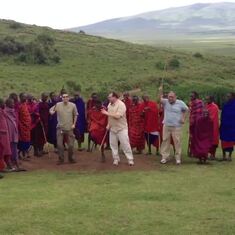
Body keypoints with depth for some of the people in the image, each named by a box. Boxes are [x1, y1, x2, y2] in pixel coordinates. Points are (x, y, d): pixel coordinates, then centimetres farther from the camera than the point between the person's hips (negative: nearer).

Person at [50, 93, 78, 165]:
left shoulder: (72, 105, -2)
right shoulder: (58, 105, -4)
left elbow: (75, 115, 8)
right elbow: (51, 110, 2)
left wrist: (74, 124, 2)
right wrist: (52, 111, -22)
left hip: (69, 128, 0)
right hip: (60, 128, 0)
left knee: (71, 145, 6)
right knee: (59, 144, 0)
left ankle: (71, 158, 25)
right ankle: (61, 159, 12)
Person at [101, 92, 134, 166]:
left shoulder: (121, 104, -17)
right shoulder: (110, 105, 7)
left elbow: (117, 116, -27)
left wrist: (107, 113, -24)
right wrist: (108, 124, 7)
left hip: (121, 128, -7)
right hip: (112, 128, 7)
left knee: (125, 144, -6)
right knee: (113, 144, 6)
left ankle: (130, 159, 2)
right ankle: (116, 159, 18)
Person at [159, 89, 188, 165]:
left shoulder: (180, 103, 1)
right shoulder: (165, 102, 3)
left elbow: (186, 110, 12)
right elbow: (160, 100, -15)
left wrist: (183, 118, 3)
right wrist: (160, 92, -30)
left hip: (177, 126, -2)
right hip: (166, 125, 2)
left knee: (177, 142, -2)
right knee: (165, 141, 5)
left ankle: (178, 158, 6)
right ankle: (164, 157, 12)